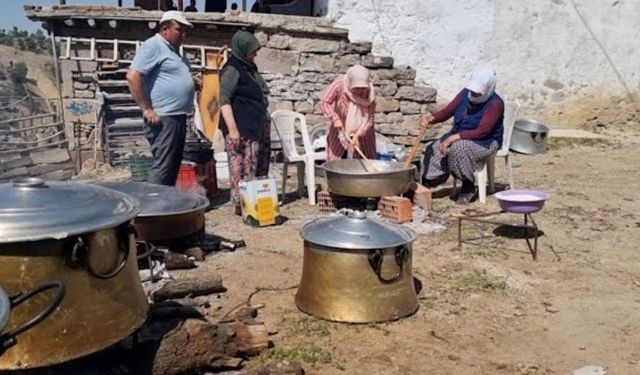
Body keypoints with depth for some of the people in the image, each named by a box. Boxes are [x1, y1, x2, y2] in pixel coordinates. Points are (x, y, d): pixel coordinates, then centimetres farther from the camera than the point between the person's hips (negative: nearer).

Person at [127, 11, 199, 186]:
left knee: (173, 166, 12)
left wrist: (192, 83, 12)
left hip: (178, 116, 10)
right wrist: (147, 109, -19)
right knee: (163, 167, -9)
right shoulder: (153, 46, -10)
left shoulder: (172, 49, 18)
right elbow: (133, 76, -19)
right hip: (163, 118, -10)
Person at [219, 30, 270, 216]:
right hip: (242, 129, -9)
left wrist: (265, 122, 23)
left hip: (259, 126, 9)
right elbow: (224, 101, -17)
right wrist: (232, 129, -22)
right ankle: (240, 203, 3)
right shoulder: (232, 70, -12)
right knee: (243, 167, -5)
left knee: (261, 166, 12)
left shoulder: (250, 67, 15)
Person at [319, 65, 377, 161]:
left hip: (362, 133, 1)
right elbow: (324, 102, -19)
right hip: (340, 131, -1)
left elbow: (370, 117, -18)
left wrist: (358, 134, -31)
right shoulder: (339, 83, -22)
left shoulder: (369, 91, -19)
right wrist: (335, 118, -33)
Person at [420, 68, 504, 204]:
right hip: (458, 137, 7)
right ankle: (425, 184, -13)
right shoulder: (465, 93, -1)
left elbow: (482, 131, -26)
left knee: (458, 148, -35)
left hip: (485, 142, -6)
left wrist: (454, 137, -32)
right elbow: (448, 111, -4)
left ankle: (468, 187, -18)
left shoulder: (495, 103, -19)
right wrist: (432, 118, -26)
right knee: (434, 149, -16)